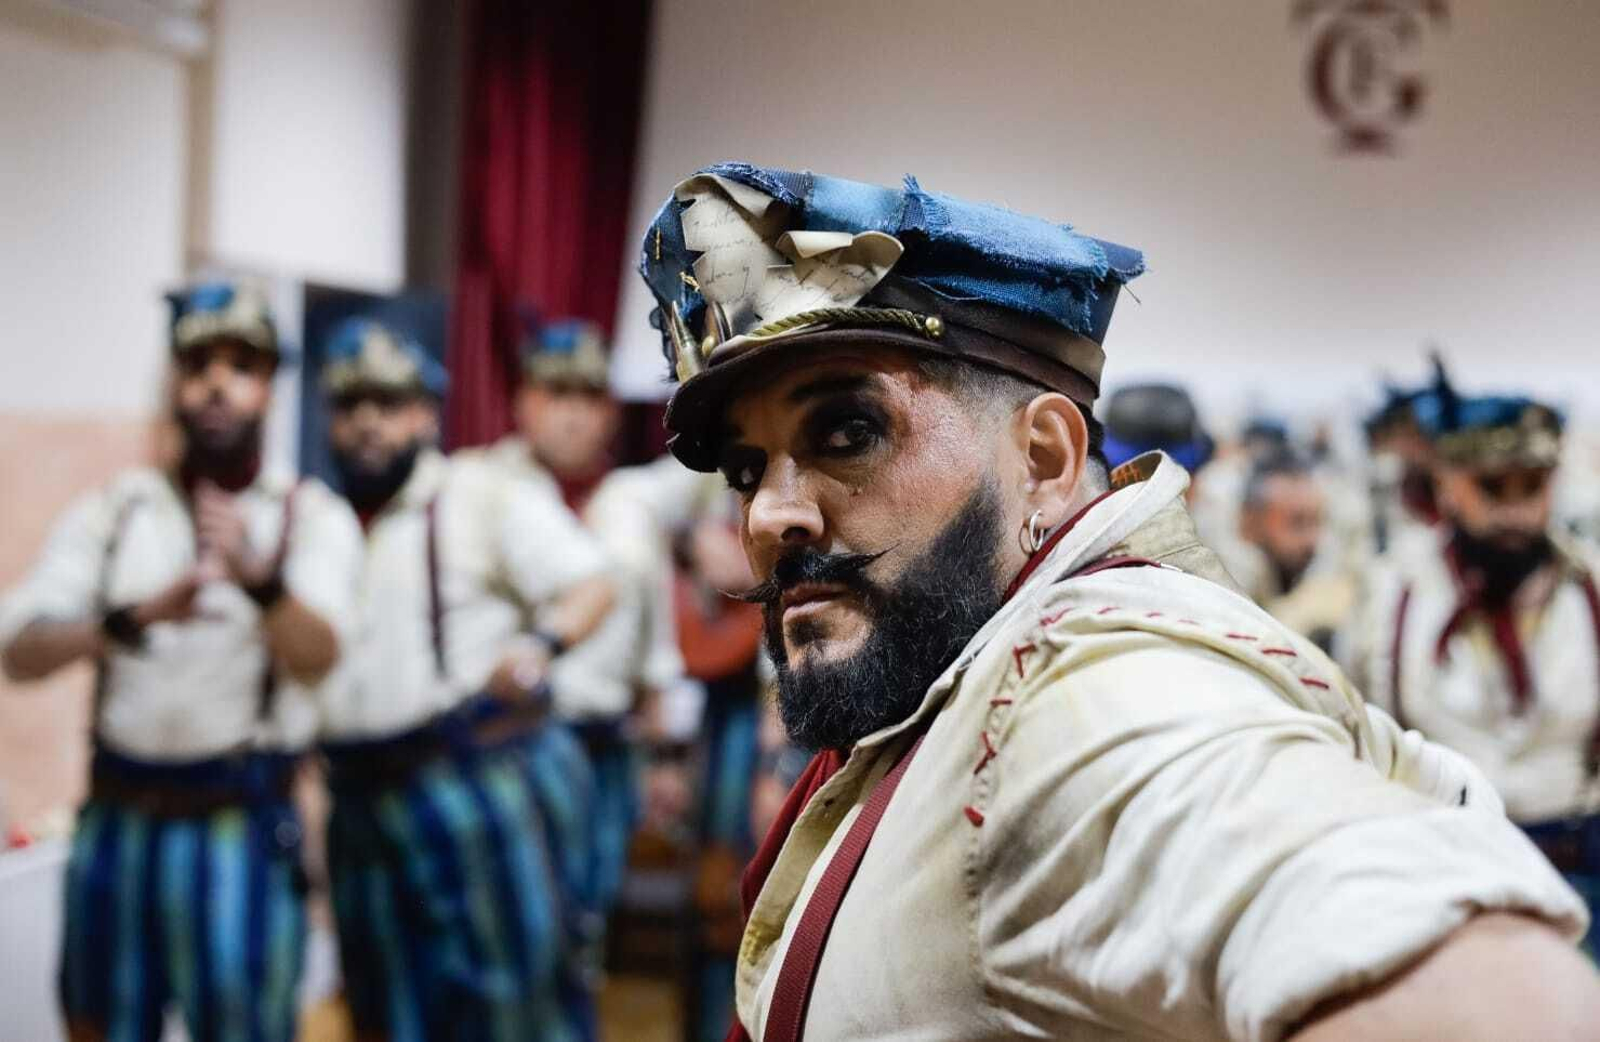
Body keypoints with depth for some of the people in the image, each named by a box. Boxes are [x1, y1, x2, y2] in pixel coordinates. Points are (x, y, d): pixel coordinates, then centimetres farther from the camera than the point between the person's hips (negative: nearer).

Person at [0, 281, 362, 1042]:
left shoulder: (311, 514, -2)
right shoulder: (112, 509, 4)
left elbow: (315, 658, -20)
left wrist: (257, 578, -41)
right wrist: (136, 617, -25)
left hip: (240, 828, -3)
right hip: (116, 822, 3)